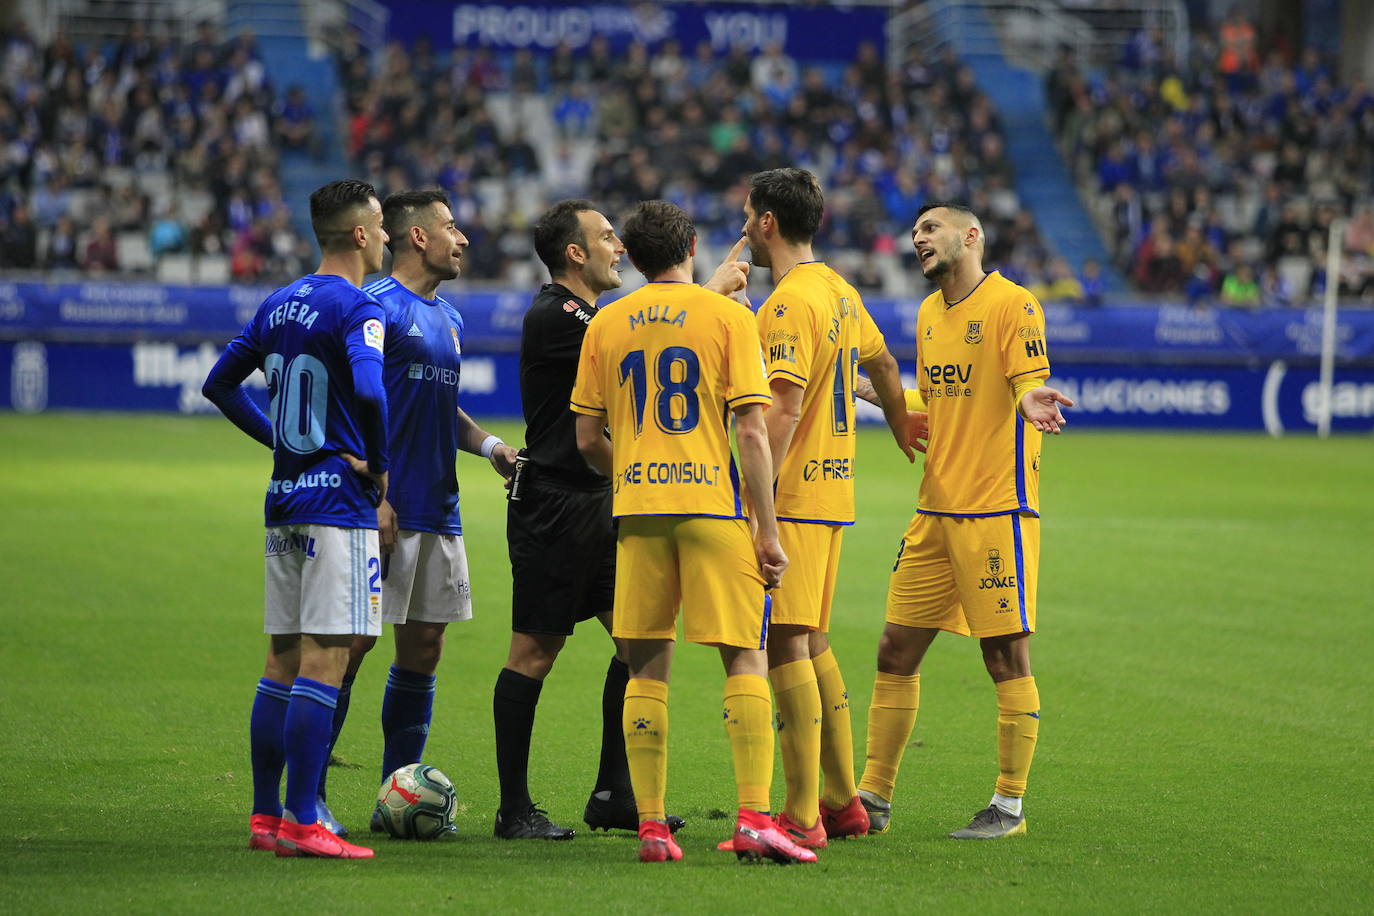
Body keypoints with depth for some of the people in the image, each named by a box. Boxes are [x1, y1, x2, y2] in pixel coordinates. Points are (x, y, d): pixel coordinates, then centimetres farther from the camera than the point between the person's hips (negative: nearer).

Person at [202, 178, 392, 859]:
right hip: (339, 499, -8)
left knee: (283, 659, 12)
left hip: (284, 497, 8)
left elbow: (219, 383, 20)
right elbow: (368, 389, -29)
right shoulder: (358, 309, -12)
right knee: (324, 660, -9)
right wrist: (381, 467, -14)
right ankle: (301, 823, -12)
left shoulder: (279, 305, 13)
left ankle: (265, 815, 14)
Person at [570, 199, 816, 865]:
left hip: (636, 509, 3)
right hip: (713, 505, -3)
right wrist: (767, 529, -3)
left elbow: (588, 440, 10)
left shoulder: (606, 324, 9)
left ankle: (651, 826, 3)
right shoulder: (728, 316, 0)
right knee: (745, 659, 1)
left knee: (647, 668, 7)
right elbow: (752, 431, -5)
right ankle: (754, 818, -11)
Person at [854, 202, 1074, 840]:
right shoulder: (929, 314, 17)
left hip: (997, 507, -8)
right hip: (936, 509, 8)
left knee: (1006, 655, -3)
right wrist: (878, 393, 17)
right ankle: (873, 798, 14)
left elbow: (1031, 390, -15)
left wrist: (1030, 403, -36)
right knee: (896, 651, 7)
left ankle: (1010, 806, 4)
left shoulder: (1013, 305, -7)